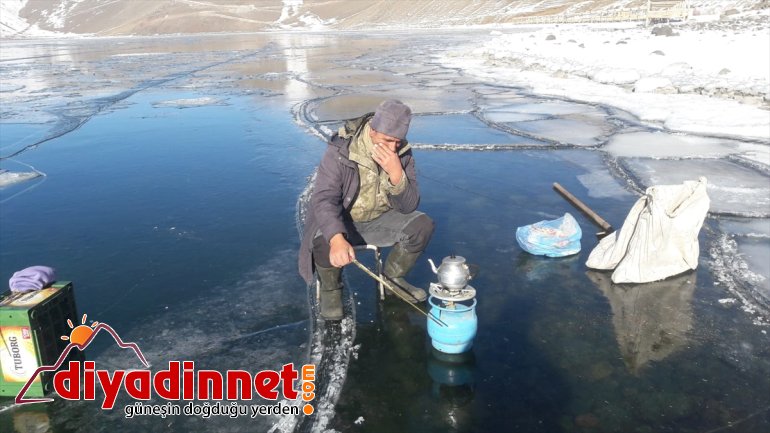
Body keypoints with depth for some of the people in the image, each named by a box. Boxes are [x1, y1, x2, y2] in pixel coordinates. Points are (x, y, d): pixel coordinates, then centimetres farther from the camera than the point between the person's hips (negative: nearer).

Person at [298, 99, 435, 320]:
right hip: (340, 221, -4)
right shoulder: (340, 150, -24)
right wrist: (337, 239, -50)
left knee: (422, 225, -17)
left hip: (380, 219, 4)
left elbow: (409, 206, -15)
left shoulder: (403, 153, -11)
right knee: (323, 240, -35)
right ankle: (331, 288, -2)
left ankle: (392, 278, 7)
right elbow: (324, 199, -32)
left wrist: (396, 173, -35)